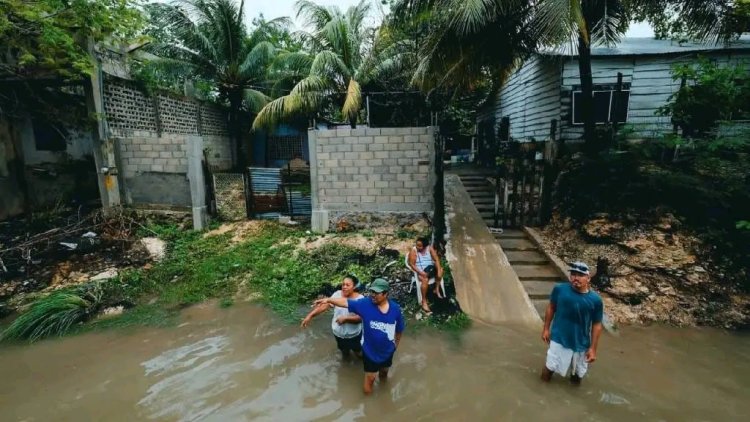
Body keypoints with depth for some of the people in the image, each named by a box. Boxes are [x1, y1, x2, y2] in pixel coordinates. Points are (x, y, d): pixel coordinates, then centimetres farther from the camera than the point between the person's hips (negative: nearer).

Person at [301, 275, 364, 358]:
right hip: (338, 332, 3)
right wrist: (310, 315, -24)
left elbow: (362, 317, -26)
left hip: (354, 334, -3)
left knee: (359, 353, 21)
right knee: (345, 353, 27)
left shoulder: (360, 299, -22)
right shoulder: (337, 294, -14)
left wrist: (345, 319, -35)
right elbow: (325, 306, -16)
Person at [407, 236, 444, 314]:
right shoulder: (413, 251, -11)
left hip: (430, 269, 4)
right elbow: (412, 264, -14)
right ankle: (424, 301, -23)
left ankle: (437, 290, -8)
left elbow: (436, 259, -8)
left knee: (440, 269, -23)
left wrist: (438, 270, -22)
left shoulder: (430, 248, -2)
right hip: (419, 271, -4)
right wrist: (421, 272, -26)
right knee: (425, 280, -34)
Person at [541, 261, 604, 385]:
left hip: (581, 343, 1)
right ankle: (544, 387, 38)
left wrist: (593, 348, -3)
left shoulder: (595, 300, -13)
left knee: (578, 373, 19)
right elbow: (551, 308, 1)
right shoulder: (559, 289, -14)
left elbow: (597, 325, -4)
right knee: (549, 367, 7)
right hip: (559, 339, -1)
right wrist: (546, 329, 3)